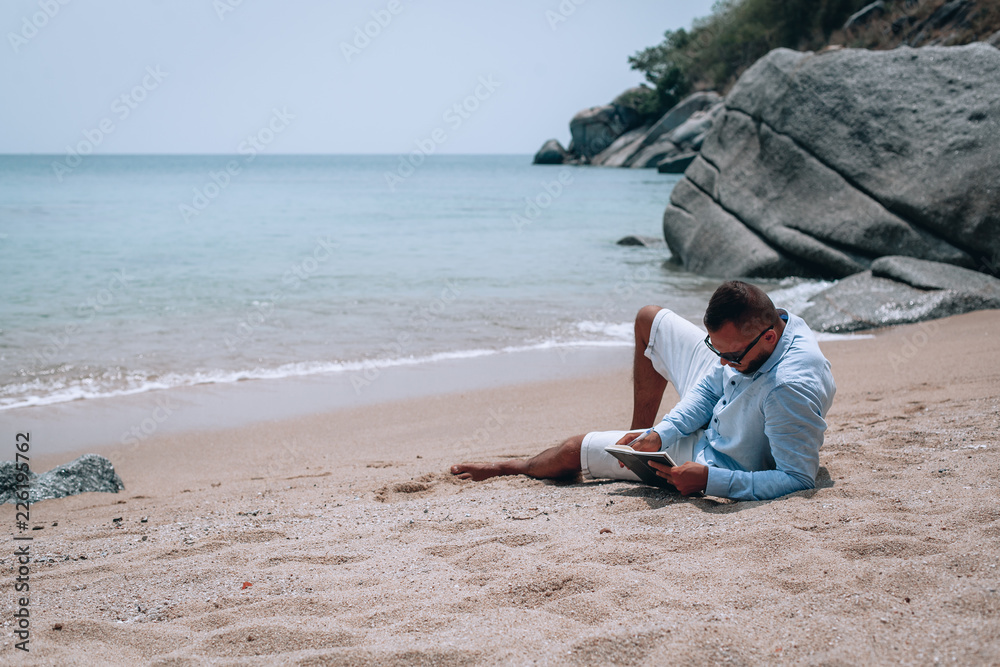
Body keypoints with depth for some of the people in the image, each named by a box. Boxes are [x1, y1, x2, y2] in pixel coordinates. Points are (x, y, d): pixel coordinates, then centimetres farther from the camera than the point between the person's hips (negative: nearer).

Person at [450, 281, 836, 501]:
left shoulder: (791, 389, -42)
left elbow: (800, 478, -37)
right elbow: (713, 384, -4)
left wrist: (710, 480, -41)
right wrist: (660, 434, -15)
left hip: (719, 461, -8)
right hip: (715, 409, 8)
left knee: (574, 450, 2)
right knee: (650, 320, 14)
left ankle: (513, 468, 38)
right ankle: (641, 433, 32)